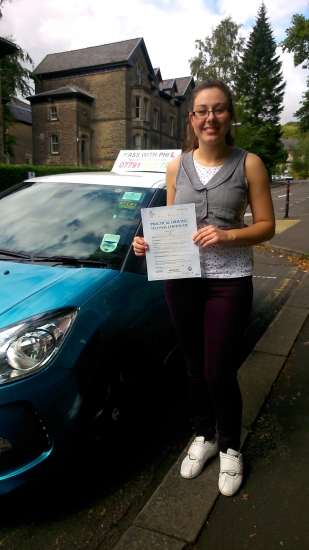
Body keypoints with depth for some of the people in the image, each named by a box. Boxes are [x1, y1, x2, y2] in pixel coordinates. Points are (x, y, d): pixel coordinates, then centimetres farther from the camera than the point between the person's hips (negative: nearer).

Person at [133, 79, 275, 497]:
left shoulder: (248, 164, -2)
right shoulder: (177, 167, 7)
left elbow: (266, 226, -2)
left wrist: (226, 235, -19)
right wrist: (148, 243, -6)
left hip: (229, 281, -3)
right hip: (181, 279, 3)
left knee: (219, 372, 1)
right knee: (196, 368, 15)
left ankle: (230, 448, 29)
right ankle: (204, 437, 39)